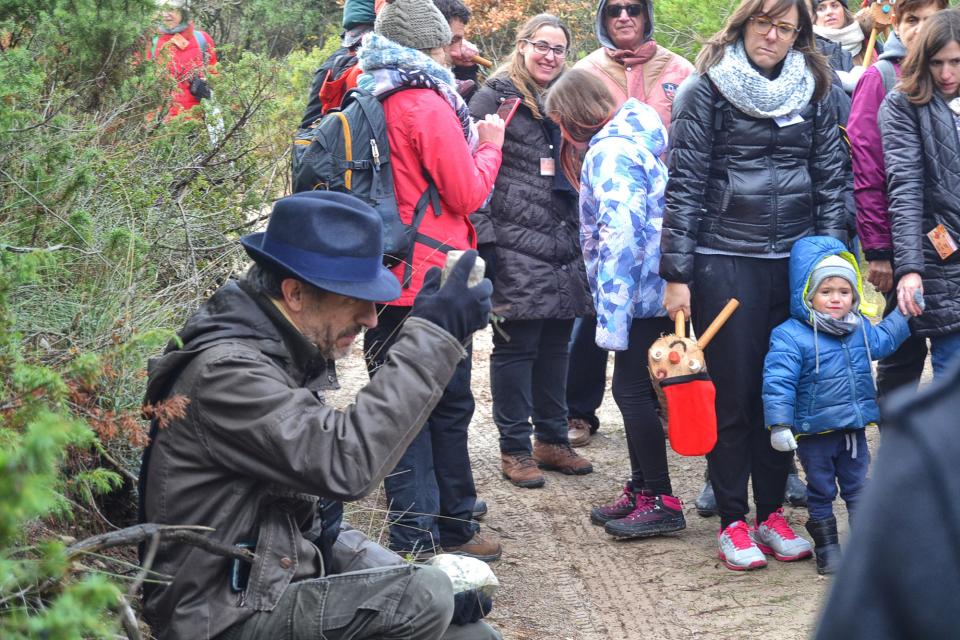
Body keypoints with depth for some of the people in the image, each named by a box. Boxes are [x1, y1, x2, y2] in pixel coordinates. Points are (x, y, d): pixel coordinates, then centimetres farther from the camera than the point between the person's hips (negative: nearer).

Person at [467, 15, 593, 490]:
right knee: (516, 345, -1)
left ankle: (552, 440, 22)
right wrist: (482, 234, -16)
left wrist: (581, 234, 21)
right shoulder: (496, 98, -4)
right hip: (516, 249, -7)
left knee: (555, 344, 11)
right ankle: (514, 447, 7)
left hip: (564, 248, 7)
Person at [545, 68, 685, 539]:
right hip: (653, 288, 10)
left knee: (633, 390, -5)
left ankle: (661, 501, 1)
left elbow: (620, 234, -25)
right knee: (632, 388, 15)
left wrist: (612, 314, -24)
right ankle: (641, 491, 23)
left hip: (639, 291, -10)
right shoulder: (631, 140, 15)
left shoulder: (611, 152, -17)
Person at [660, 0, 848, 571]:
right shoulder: (707, 90, -3)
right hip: (724, 262, -3)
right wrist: (677, 275, -8)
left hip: (794, 261, 3)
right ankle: (733, 520, 13)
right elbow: (684, 185, -4)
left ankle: (772, 511, 21)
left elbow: (831, 181, 10)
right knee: (732, 393, 2)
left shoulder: (814, 92, 7)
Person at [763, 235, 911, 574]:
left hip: (854, 428, 5)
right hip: (814, 432, -5)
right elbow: (778, 381, -20)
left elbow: (883, 339, 24)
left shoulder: (861, 329, 3)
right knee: (821, 492, 8)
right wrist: (779, 424, -25)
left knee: (858, 488, 13)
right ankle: (826, 547, 19)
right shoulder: (791, 336, -18)